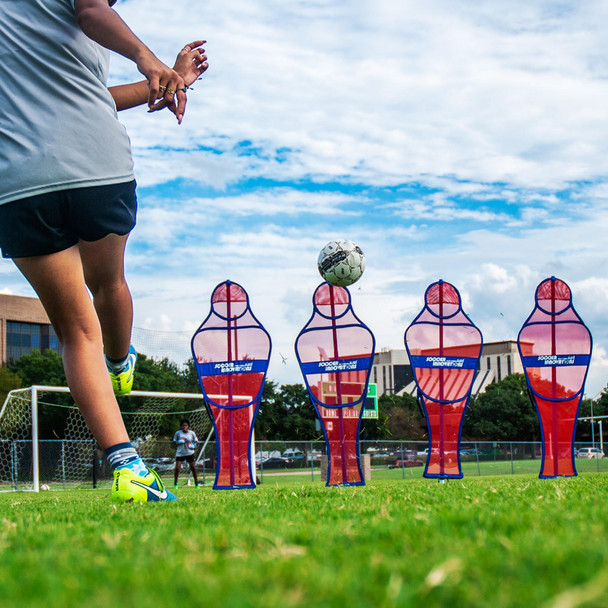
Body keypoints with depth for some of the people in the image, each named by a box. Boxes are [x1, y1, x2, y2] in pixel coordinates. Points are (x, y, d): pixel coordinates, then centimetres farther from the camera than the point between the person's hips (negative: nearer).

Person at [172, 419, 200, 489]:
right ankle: (175, 484, 5)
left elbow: (195, 441, 9)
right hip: (180, 453, 0)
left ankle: (196, 484, 11)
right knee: (177, 468, -10)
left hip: (190, 453, 0)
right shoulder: (178, 433, -3)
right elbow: (174, 442, 5)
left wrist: (194, 446, -13)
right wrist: (178, 443, -17)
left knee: (193, 468, -1)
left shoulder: (192, 433, -1)